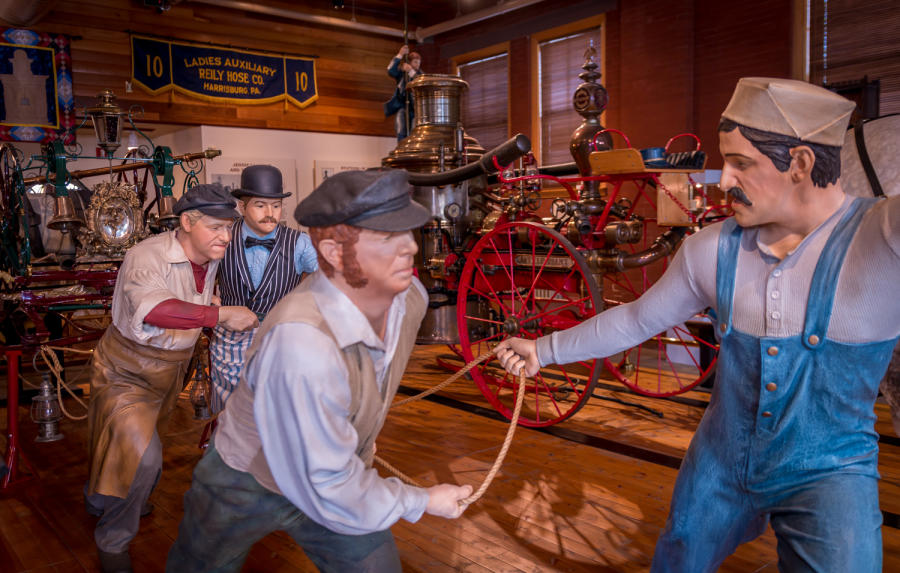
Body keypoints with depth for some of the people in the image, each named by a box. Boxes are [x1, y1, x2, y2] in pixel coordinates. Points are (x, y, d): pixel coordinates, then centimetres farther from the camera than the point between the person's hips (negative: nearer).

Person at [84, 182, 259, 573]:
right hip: (127, 371, -7)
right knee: (141, 457, -17)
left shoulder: (210, 259, -8)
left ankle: (99, 500, 55)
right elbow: (151, 308, -53)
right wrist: (220, 314, -53)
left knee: (144, 447, 25)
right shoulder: (148, 257, -32)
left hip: (170, 370, 8)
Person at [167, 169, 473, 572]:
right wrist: (422, 502, -22)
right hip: (246, 485, -4)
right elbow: (326, 486, -35)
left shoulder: (410, 299, -19)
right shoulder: (302, 339, -43)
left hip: (331, 474, 5)